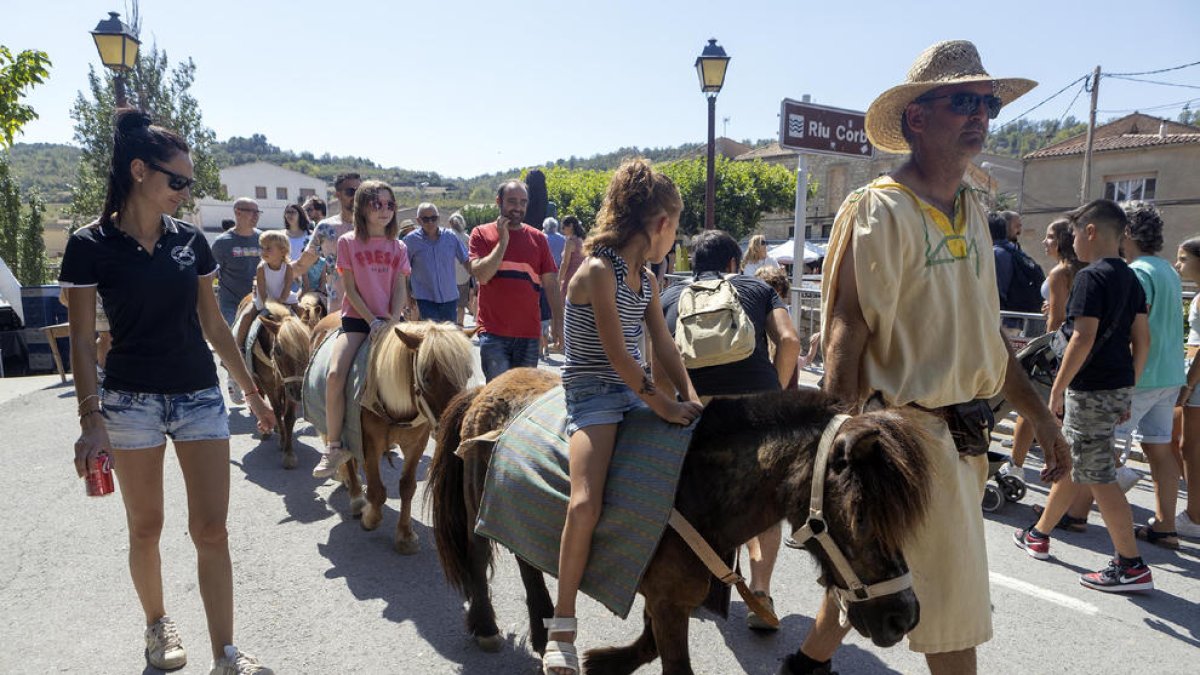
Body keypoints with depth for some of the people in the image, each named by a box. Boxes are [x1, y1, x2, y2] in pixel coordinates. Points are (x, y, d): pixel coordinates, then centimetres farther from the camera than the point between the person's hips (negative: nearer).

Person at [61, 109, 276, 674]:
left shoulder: (190, 240, 5)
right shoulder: (91, 245, -6)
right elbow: (82, 338, -6)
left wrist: (253, 392, 14)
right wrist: (90, 420, -16)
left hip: (200, 395, 3)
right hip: (132, 400, -2)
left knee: (211, 529, -1)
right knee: (146, 529, 11)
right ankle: (157, 624, 35)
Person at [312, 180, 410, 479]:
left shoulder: (398, 247, 11)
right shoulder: (348, 242, 3)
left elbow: (400, 290, 4)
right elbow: (350, 289, -1)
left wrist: (392, 323, -12)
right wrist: (373, 321, -12)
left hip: (390, 321, 3)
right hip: (357, 319, -2)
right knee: (335, 373, -24)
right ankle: (334, 447, -13)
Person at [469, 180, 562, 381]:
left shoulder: (537, 238, 9)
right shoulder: (482, 234, 3)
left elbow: (551, 283, 8)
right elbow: (481, 275, -12)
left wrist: (558, 323, 1)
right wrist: (503, 241, -10)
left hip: (529, 333, 3)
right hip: (493, 332, -3)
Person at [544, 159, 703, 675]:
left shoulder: (646, 279, 11)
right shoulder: (597, 271, -15)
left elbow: (663, 346, 9)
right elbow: (616, 353, -19)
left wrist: (689, 397, -3)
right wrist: (663, 405, -16)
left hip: (636, 390, 8)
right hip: (593, 394, -8)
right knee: (586, 503, -25)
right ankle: (562, 628, -10)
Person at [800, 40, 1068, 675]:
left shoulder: (973, 211, 12)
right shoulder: (877, 210, -14)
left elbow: (982, 332, 17)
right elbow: (844, 337, -19)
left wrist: (1039, 415, 15)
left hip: (963, 433, 8)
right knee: (954, 603, 3)